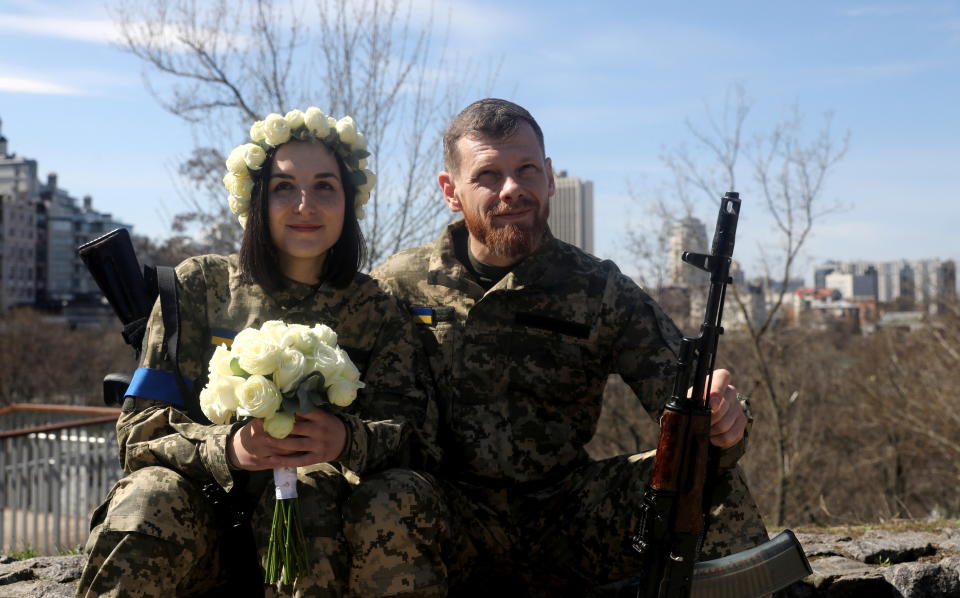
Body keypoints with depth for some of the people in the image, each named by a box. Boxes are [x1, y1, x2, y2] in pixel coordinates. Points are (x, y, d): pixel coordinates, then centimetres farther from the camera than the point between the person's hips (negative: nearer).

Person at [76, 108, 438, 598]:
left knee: (310, 485, -33)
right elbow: (140, 425, -3)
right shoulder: (198, 286, 4)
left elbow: (413, 433, -5)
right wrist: (225, 447, -25)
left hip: (309, 533, 1)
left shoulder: (375, 311, 7)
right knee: (152, 496, -33)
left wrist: (347, 440, -29)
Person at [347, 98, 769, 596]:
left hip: (566, 515, 2)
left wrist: (720, 424, -27)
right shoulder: (399, 288, -1)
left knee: (712, 480, -17)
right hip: (449, 516, -1)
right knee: (387, 500, -34)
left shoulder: (601, 292, 2)